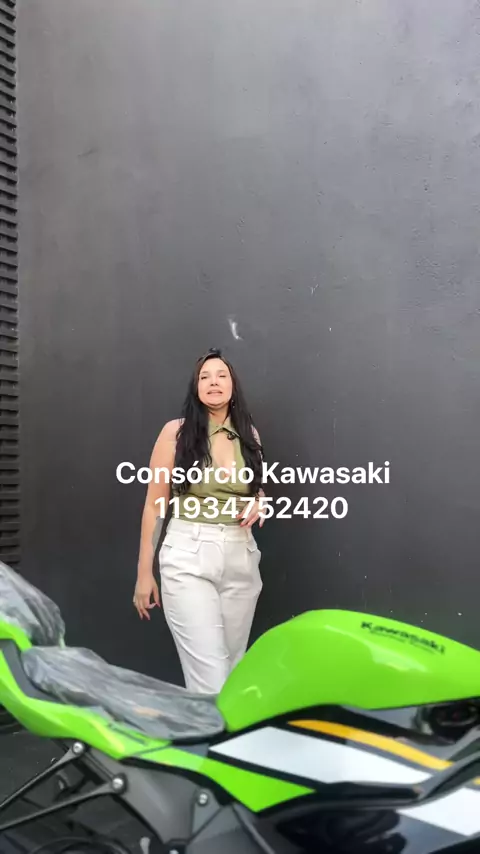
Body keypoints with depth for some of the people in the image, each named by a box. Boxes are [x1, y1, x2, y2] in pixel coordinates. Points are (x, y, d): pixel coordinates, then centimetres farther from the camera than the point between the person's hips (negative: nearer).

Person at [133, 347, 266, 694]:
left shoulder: (250, 434, 7)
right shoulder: (176, 431, -4)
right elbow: (155, 505, -1)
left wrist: (257, 504, -2)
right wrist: (144, 572, -2)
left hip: (240, 558, 4)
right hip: (188, 558, -4)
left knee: (233, 666, 12)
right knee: (209, 675, -8)